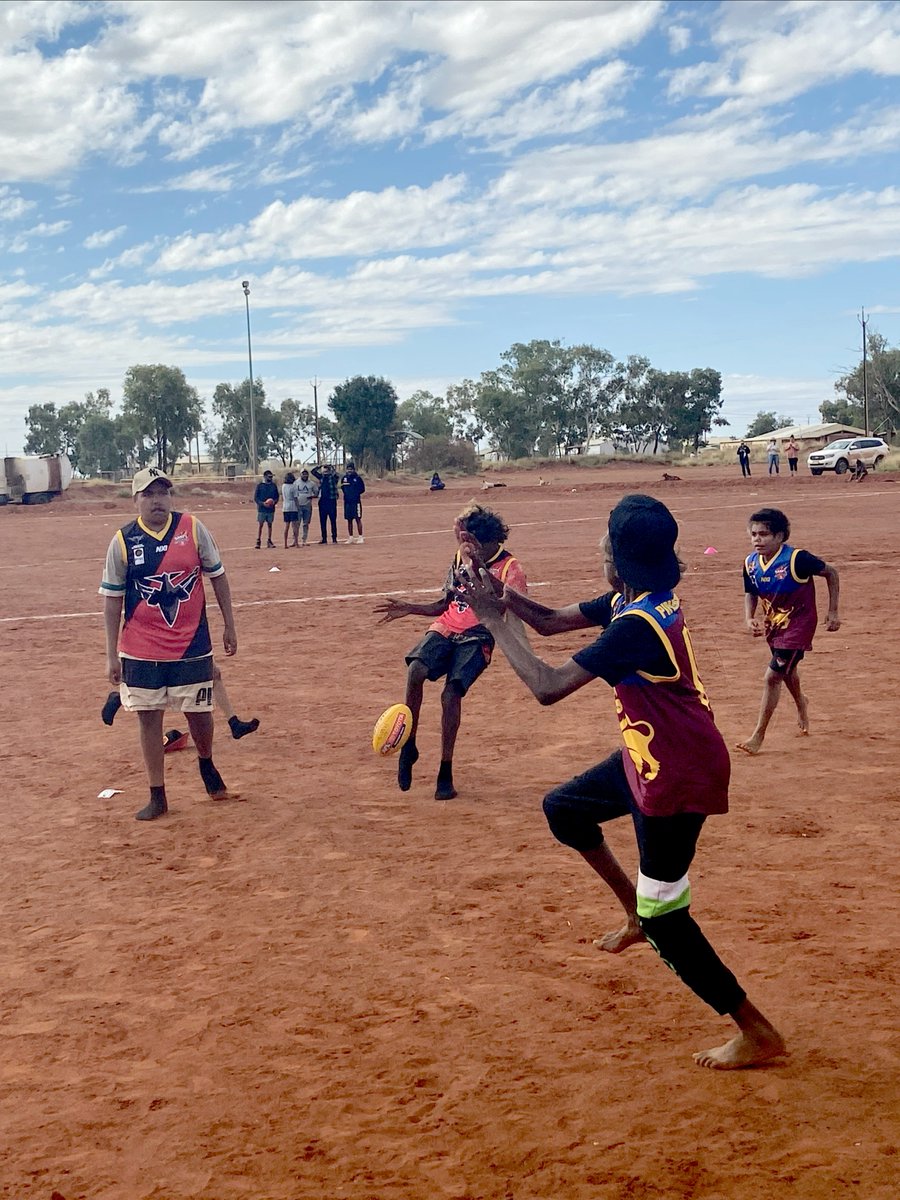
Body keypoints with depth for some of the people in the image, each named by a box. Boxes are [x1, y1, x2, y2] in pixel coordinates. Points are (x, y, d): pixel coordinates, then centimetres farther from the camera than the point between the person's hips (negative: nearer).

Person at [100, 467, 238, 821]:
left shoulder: (193, 529, -3)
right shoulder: (123, 541, -4)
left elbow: (217, 576, 6)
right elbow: (112, 599, 1)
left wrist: (229, 625, 5)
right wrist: (112, 654, 0)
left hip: (192, 644, 0)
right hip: (141, 650, 0)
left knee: (198, 711, 5)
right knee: (149, 717, 4)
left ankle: (206, 764, 37)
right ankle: (157, 796, 16)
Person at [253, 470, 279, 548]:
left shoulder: (273, 486, 7)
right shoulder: (260, 485, -2)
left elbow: (277, 497, 13)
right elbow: (255, 498, -2)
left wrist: (274, 502, -9)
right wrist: (263, 503, -17)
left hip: (271, 509, 3)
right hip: (261, 509, -3)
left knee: (269, 525, 8)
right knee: (260, 525, -1)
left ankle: (269, 541, 13)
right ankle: (258, 541, 4)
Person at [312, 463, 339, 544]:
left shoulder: (333, 477, -2)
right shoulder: (321, 476, 12)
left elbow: (335, 473, -23)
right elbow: (313, 471, 9)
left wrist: (330, 466, -12)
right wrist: (320, 466, 0)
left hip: (331, 501, -5)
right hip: (322, 502, 5)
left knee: (333, 521, 0)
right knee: (323, 521, 7)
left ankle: (334, 538, 5)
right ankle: (324, 539, 13)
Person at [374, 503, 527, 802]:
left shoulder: (509, 569, -7)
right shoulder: (461, 556, 10)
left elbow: (514, 616, -18)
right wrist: (409, 609, 10)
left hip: (476, 640, -4)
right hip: (444, 630, 4)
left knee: (451, 694, -23)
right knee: (416, 669, -26)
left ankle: (446, 771, -7)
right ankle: (408, 746, -10)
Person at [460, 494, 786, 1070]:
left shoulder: (637, 626, -28)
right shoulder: (631, 601, 1)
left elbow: (547, 686, -28)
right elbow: (550, 621, 9)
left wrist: (494, 620, -20)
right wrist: (502, 593, -9)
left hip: (678, 776, -10)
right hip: (652, 759, 10)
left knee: (665, 920, 0)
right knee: (564, 808, 22)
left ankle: (757, 1033, 12)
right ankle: (637, 912, 31)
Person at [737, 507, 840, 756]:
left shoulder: (797, 559, -26)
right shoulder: (751, 564, -10)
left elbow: (831, 573, -12)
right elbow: (750, 594, 7)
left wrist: (832, 612, -10)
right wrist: (749, 619, -13)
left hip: (798, 625, -6)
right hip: (773, 625, 6)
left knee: (772, 677, -14)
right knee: (787, 671, 28)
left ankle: (758, 736, -5)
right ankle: (801, 703, 61)